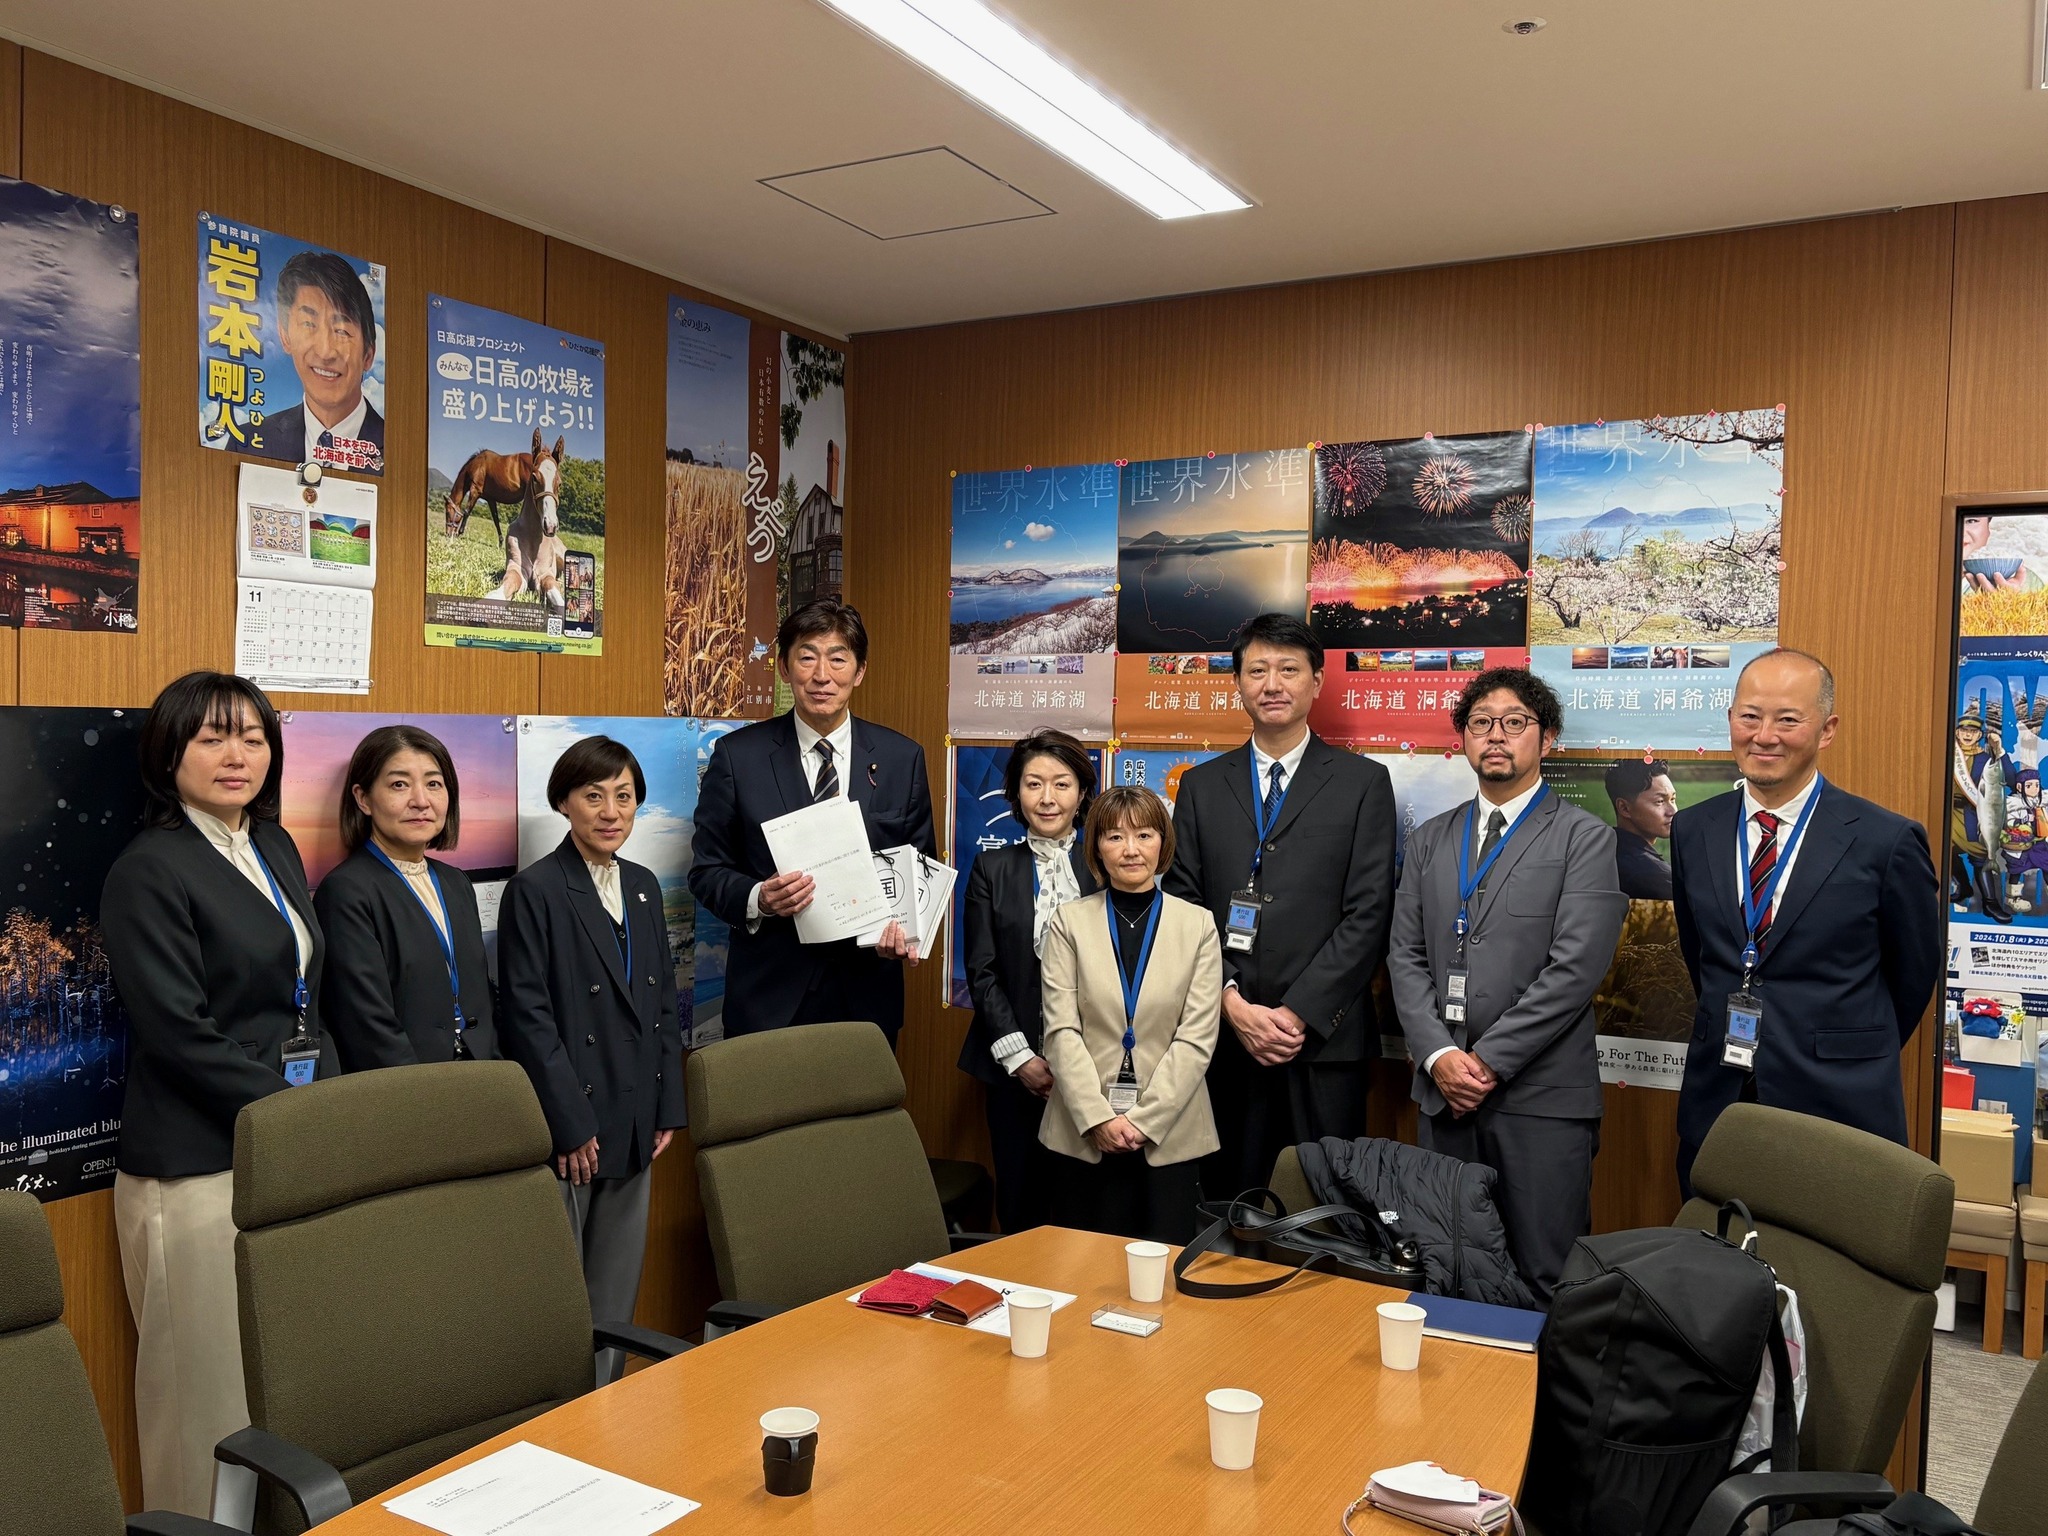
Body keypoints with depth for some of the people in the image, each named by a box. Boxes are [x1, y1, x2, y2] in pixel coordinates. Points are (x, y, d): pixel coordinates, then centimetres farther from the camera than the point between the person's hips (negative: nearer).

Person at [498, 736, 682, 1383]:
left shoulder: (644, 886, 11)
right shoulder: (534, 890, -8)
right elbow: (528, 1016, -12)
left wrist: (668, 1109, 9)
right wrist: (571, 1124, -14)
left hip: (634, 1124, 6)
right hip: (567, 1124, -6)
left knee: (616, 1295, 14)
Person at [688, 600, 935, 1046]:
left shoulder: (903, 758, 1)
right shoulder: (738, 755, -3)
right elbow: (706, 869, 1)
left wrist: (905, 926, -11)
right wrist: (757, 899, -19)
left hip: (867, 994, 2)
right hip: (769, 996, -1)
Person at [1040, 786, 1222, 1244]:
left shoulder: (1197, 924, 3)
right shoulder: (1068, 922, 3)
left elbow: (1197, 1037, -3)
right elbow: (1061, 1031, -3)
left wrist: (1145, 1120, -10)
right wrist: (1098, 1118, -12)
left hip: (1169, 1134, 0)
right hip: (1083, 1135, 0)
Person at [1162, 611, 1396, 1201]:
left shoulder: (1363, 783, 4)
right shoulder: (1202, 786, 12)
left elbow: (1367, 913, -3)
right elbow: (1184, 905, 6)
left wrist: (1298, 1012, -11)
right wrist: (1233, 1004, -7)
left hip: (1324, 1038, -2)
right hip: (1223, 1035, 2)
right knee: (1227, 1211, 7)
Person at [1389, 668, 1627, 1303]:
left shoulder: (1586, 839, -1)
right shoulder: (1429, 840, 14)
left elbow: (1575, 967, -11)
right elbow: (1405, 956, 8)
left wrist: (1490, 1060, -13)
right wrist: (1439, 1055, -6)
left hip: (1541, 1095, -4)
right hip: (1442, 1091, 4)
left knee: (1543, 1284, 2)